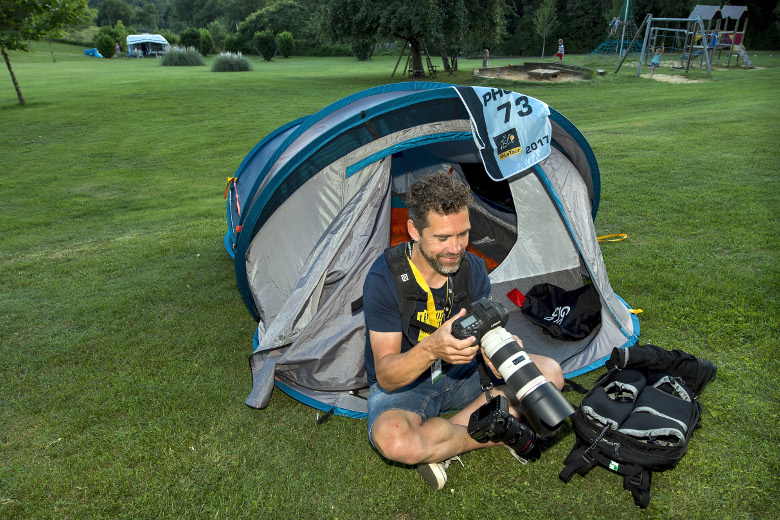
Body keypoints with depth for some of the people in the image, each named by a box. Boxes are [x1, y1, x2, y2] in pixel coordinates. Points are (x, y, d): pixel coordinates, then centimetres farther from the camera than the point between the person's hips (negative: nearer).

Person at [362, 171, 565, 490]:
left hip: (460, 373, 5)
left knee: (550, 373, -11)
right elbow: (385, 377, -26)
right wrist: (432, 348, -47)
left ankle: (438, 447, -15)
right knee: (393, 441, -38)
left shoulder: (471, 267, -11)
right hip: (401, 384, -4)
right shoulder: (384, 278, -26)